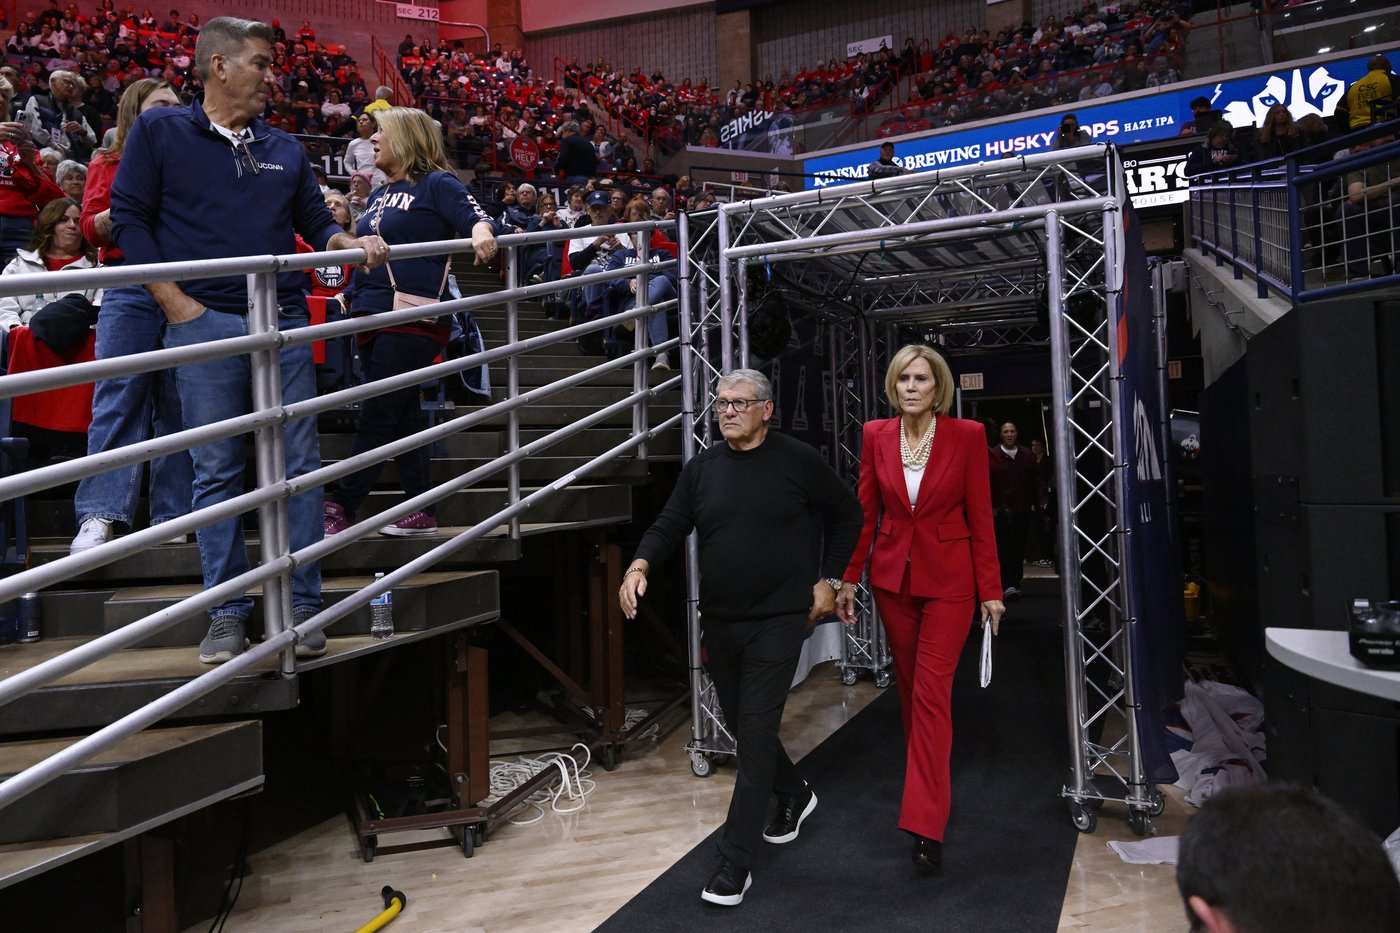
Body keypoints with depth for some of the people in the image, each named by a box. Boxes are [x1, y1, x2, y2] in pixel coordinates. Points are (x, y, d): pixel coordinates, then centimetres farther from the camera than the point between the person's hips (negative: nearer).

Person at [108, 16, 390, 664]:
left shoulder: (284, 149, 18)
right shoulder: (159, 130, 7)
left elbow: (315, 222, 18)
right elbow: (129, 219, 2)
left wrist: (354, 245, -4)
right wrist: (176, 303, -7)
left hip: (285, 324, 3)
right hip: (204, 325, -3)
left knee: (299, 464, 1)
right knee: (217, 471, 1)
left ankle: (303, 606, 9)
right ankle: (228, 614, 11)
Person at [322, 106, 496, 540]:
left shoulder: (436, 184, -3)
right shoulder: (380, 195, 21)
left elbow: (476, 216, -16)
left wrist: (481, 233, -37)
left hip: (412, 320, -8)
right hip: (374, 317, 9)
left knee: (377, 416, -5)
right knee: (402, 415, 9)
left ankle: (340, 509, 1)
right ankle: (420, 512, 16)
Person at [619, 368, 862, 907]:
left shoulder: (798, 461, -5)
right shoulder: (702, 468, 6)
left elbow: (847, 515, 5)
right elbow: (669, 525, 4)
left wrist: (829, 580, 0)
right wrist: (640, 565, -15)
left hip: (778, 619, -5)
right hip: (719, 621, 5)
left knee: (756, 731, -7)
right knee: (740, 723, 17)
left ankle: (735, 862, 4)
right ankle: (794, 795, 45)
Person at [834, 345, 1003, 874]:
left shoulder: (967, 435, -7)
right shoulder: (875, 435, 1)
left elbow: (980, 517, -5)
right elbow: (865, 512, 5)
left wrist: (991, 590, -5)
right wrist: (849, 579, 3)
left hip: (947, 577, -3)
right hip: (892, 575, 4)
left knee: (931, 692, -8)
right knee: (909, 688, 15)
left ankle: (926, 824, -4)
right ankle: (926, 784, 35)